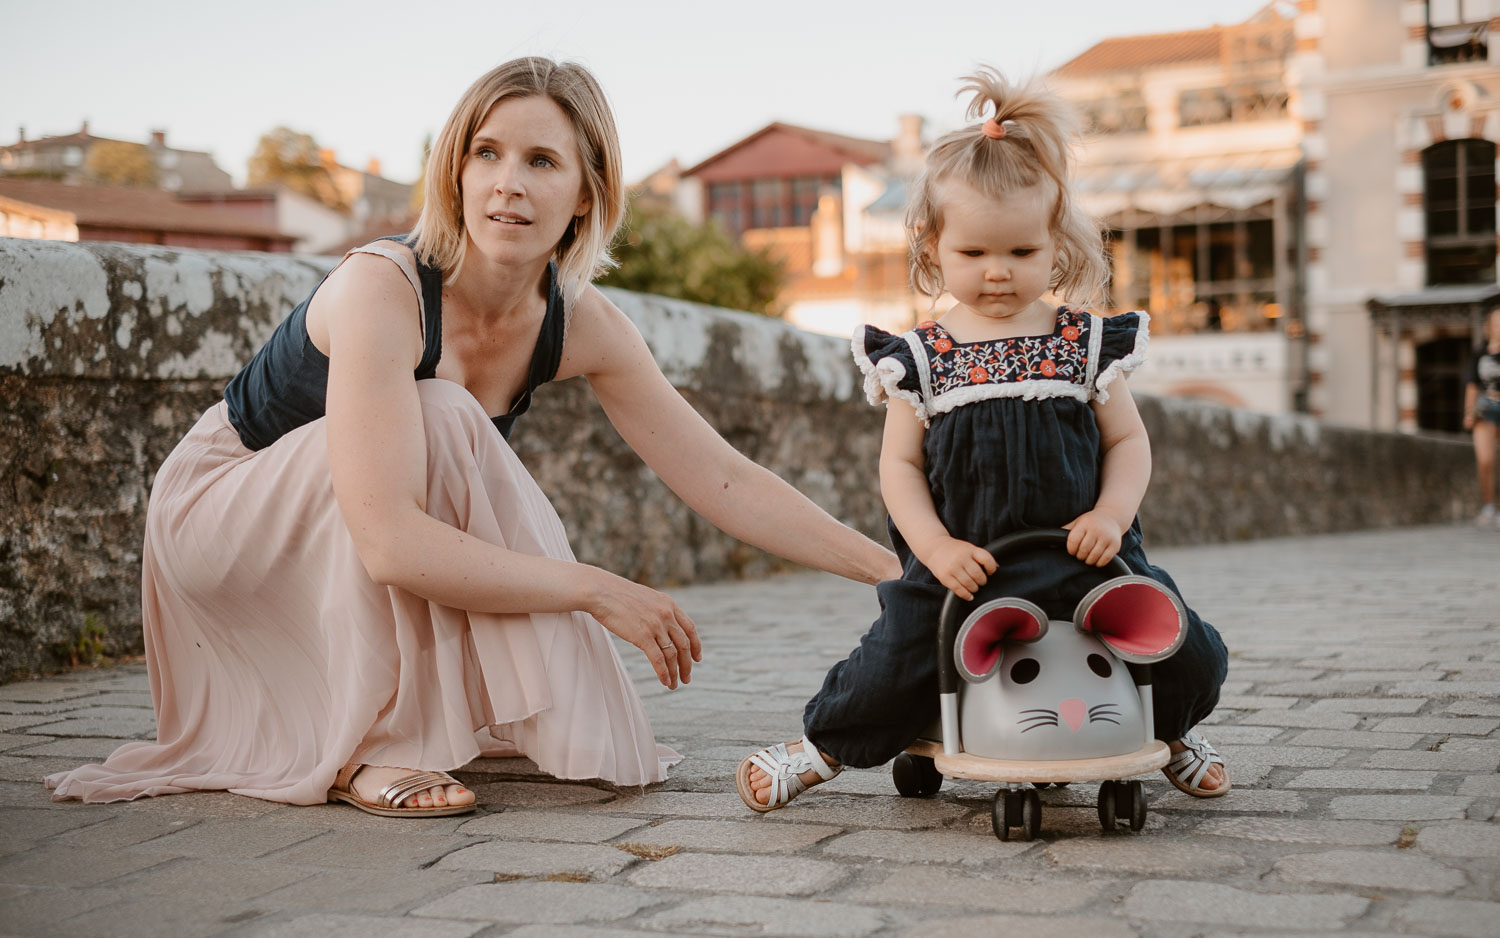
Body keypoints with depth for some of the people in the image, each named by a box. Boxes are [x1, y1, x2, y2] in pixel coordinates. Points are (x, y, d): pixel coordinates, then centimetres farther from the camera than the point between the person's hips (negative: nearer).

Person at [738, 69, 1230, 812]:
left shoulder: (1084, 345, 3)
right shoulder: (920, 357, 1)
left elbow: (1128, 441, 8)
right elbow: (900, 464, 0)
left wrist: (1111, 514, -10)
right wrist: (937, 547, -13)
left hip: (1078, 559, 1)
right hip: (960, 566, -1)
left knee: (1190, 657, -5)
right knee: (889, 668, -10)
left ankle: (1172, 731, 31)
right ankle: (821, 744, 22)